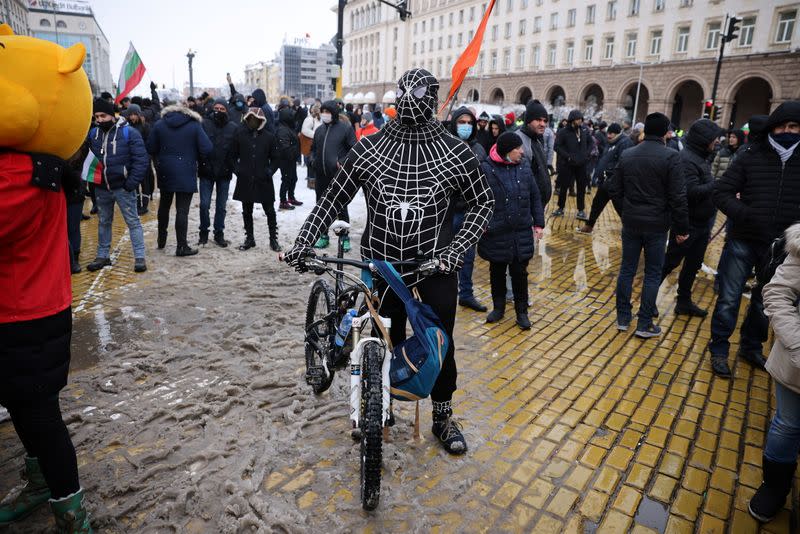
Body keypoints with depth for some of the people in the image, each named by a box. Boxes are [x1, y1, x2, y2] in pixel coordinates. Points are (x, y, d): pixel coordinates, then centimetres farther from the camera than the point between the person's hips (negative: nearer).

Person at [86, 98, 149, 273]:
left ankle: (139, 257, 6)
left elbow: (141, 160, -13)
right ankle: (103, 256, 27)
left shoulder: (129, 132, -9)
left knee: (133, 221, -1)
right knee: (104, 222, 15)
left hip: (122, 187, -5)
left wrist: (131, 183, -17)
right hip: (101, 187, 6)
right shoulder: (93, 133, 6)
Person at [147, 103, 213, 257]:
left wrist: (160, 160, 18)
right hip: (186, 173, -4)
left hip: (165, 171, 4)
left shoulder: (159, 125, 4)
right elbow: (207, 149, -12)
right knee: (182, 209, -4)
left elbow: (150, 148, 1)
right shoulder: (195, 125, -5)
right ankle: (182, 246, -3)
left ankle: (161, 239, 33)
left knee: (164, 205, 21)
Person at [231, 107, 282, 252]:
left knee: (270, 211, 3)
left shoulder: (269, 137, 0)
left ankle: (273, 239, 14)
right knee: (247, 211, 10)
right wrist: (238, 169, -2)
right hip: (245, 180, 2)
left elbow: (274, 158, 7)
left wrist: (269, 171, -7)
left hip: (263, 181, -1)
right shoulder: (240, 135, 2)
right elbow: (233, 155, 11)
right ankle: (249, 238, 22)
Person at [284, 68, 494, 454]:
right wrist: (302, 244, -10)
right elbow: (333, 199, -1)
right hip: (383, 262, 1)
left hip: (435, 263, 0)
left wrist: (456, 249, -11)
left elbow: (483, 202, 2)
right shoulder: (368, 148, -4)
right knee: (387, 341, 11)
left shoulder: (456, 152, -6)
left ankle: (443, 417, 31)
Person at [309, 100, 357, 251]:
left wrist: (342, 162, -15)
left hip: (338, 176, -6)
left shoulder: (345, 128, -6)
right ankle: (323, 235, 24)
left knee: (341, 208, 0)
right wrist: (315, 160, 8)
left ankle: (345, 237, 12)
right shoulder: (319, 129, 12)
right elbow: (313, 148, 25)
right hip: (321, 176, 6)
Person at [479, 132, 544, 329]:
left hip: (521, 233, 3)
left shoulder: (524, 167, 3)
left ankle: (521, 311, 25)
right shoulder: (486, 169, -11)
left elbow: (535, 197, 8)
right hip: (496, 234, -2)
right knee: (497, 273, 14)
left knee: (520, 273, 10)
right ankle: (498, 307, 33)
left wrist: (538, 223, 7)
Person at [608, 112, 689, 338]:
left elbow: (613, 190, 4)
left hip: (630, 222, 4)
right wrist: (681, 228, -5)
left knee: (627, 269, 13)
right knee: (653, 274, 7)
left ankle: (622, 318, 20)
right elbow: (678, 197, -13)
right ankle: (644, 324, 12)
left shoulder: (626, 155, 1)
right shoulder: (670, 156, -12)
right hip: (657, 225, -3)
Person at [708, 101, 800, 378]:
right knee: (729, 299, 3)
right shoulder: (751, 157, -4)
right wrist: (742, 213, -22)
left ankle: (751, 347, 35)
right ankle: (719, 350, 18)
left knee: (765, 302, 16)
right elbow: (721, 192, -5)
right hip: (743, 242, -3)